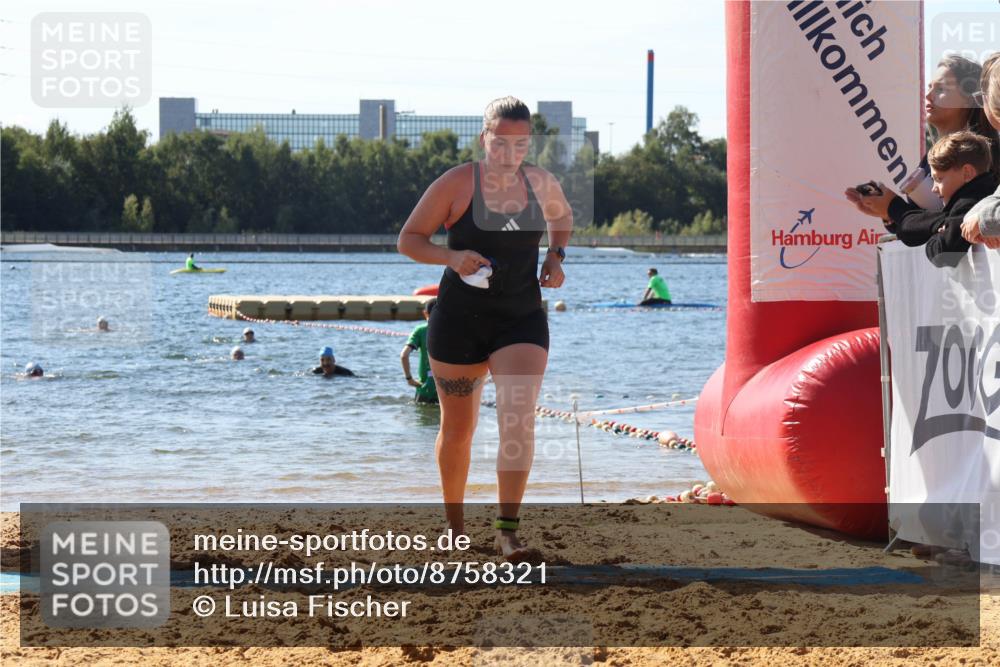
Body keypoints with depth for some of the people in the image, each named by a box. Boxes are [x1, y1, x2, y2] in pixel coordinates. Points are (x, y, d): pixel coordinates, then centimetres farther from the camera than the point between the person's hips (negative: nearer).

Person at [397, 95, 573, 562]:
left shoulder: (541, 184, 1)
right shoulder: (456, 184, -10)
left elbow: (562, 217, 24)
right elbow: (408, 239, -5)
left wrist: (556, 255, 5)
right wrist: (452, 257, -22)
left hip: (522, 321, 1)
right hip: (459, 321, -1)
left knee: (518, 418, -18)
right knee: (457, 429, 10)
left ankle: (508, 532, -17)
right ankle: (454, 526, 32)